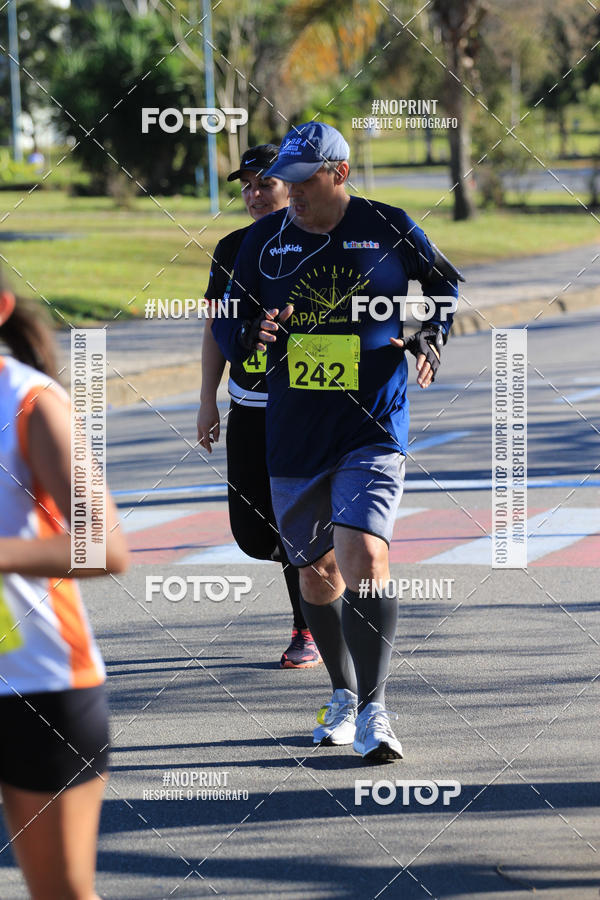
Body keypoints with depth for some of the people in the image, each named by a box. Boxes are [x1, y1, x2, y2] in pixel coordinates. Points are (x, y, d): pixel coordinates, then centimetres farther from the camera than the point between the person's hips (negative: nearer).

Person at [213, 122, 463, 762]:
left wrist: (429, 338, -3)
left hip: (372, 429, -4)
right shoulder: (265, 241, 4)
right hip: (293, 437, 4)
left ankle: (373, 711, -19)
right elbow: (225, 326, 11)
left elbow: (445, 289, 15)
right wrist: (252, 334, -12)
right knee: (316, 570, 12)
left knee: (364, 555, -20)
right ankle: (343, 695, 33)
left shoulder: (389, 230, -2)